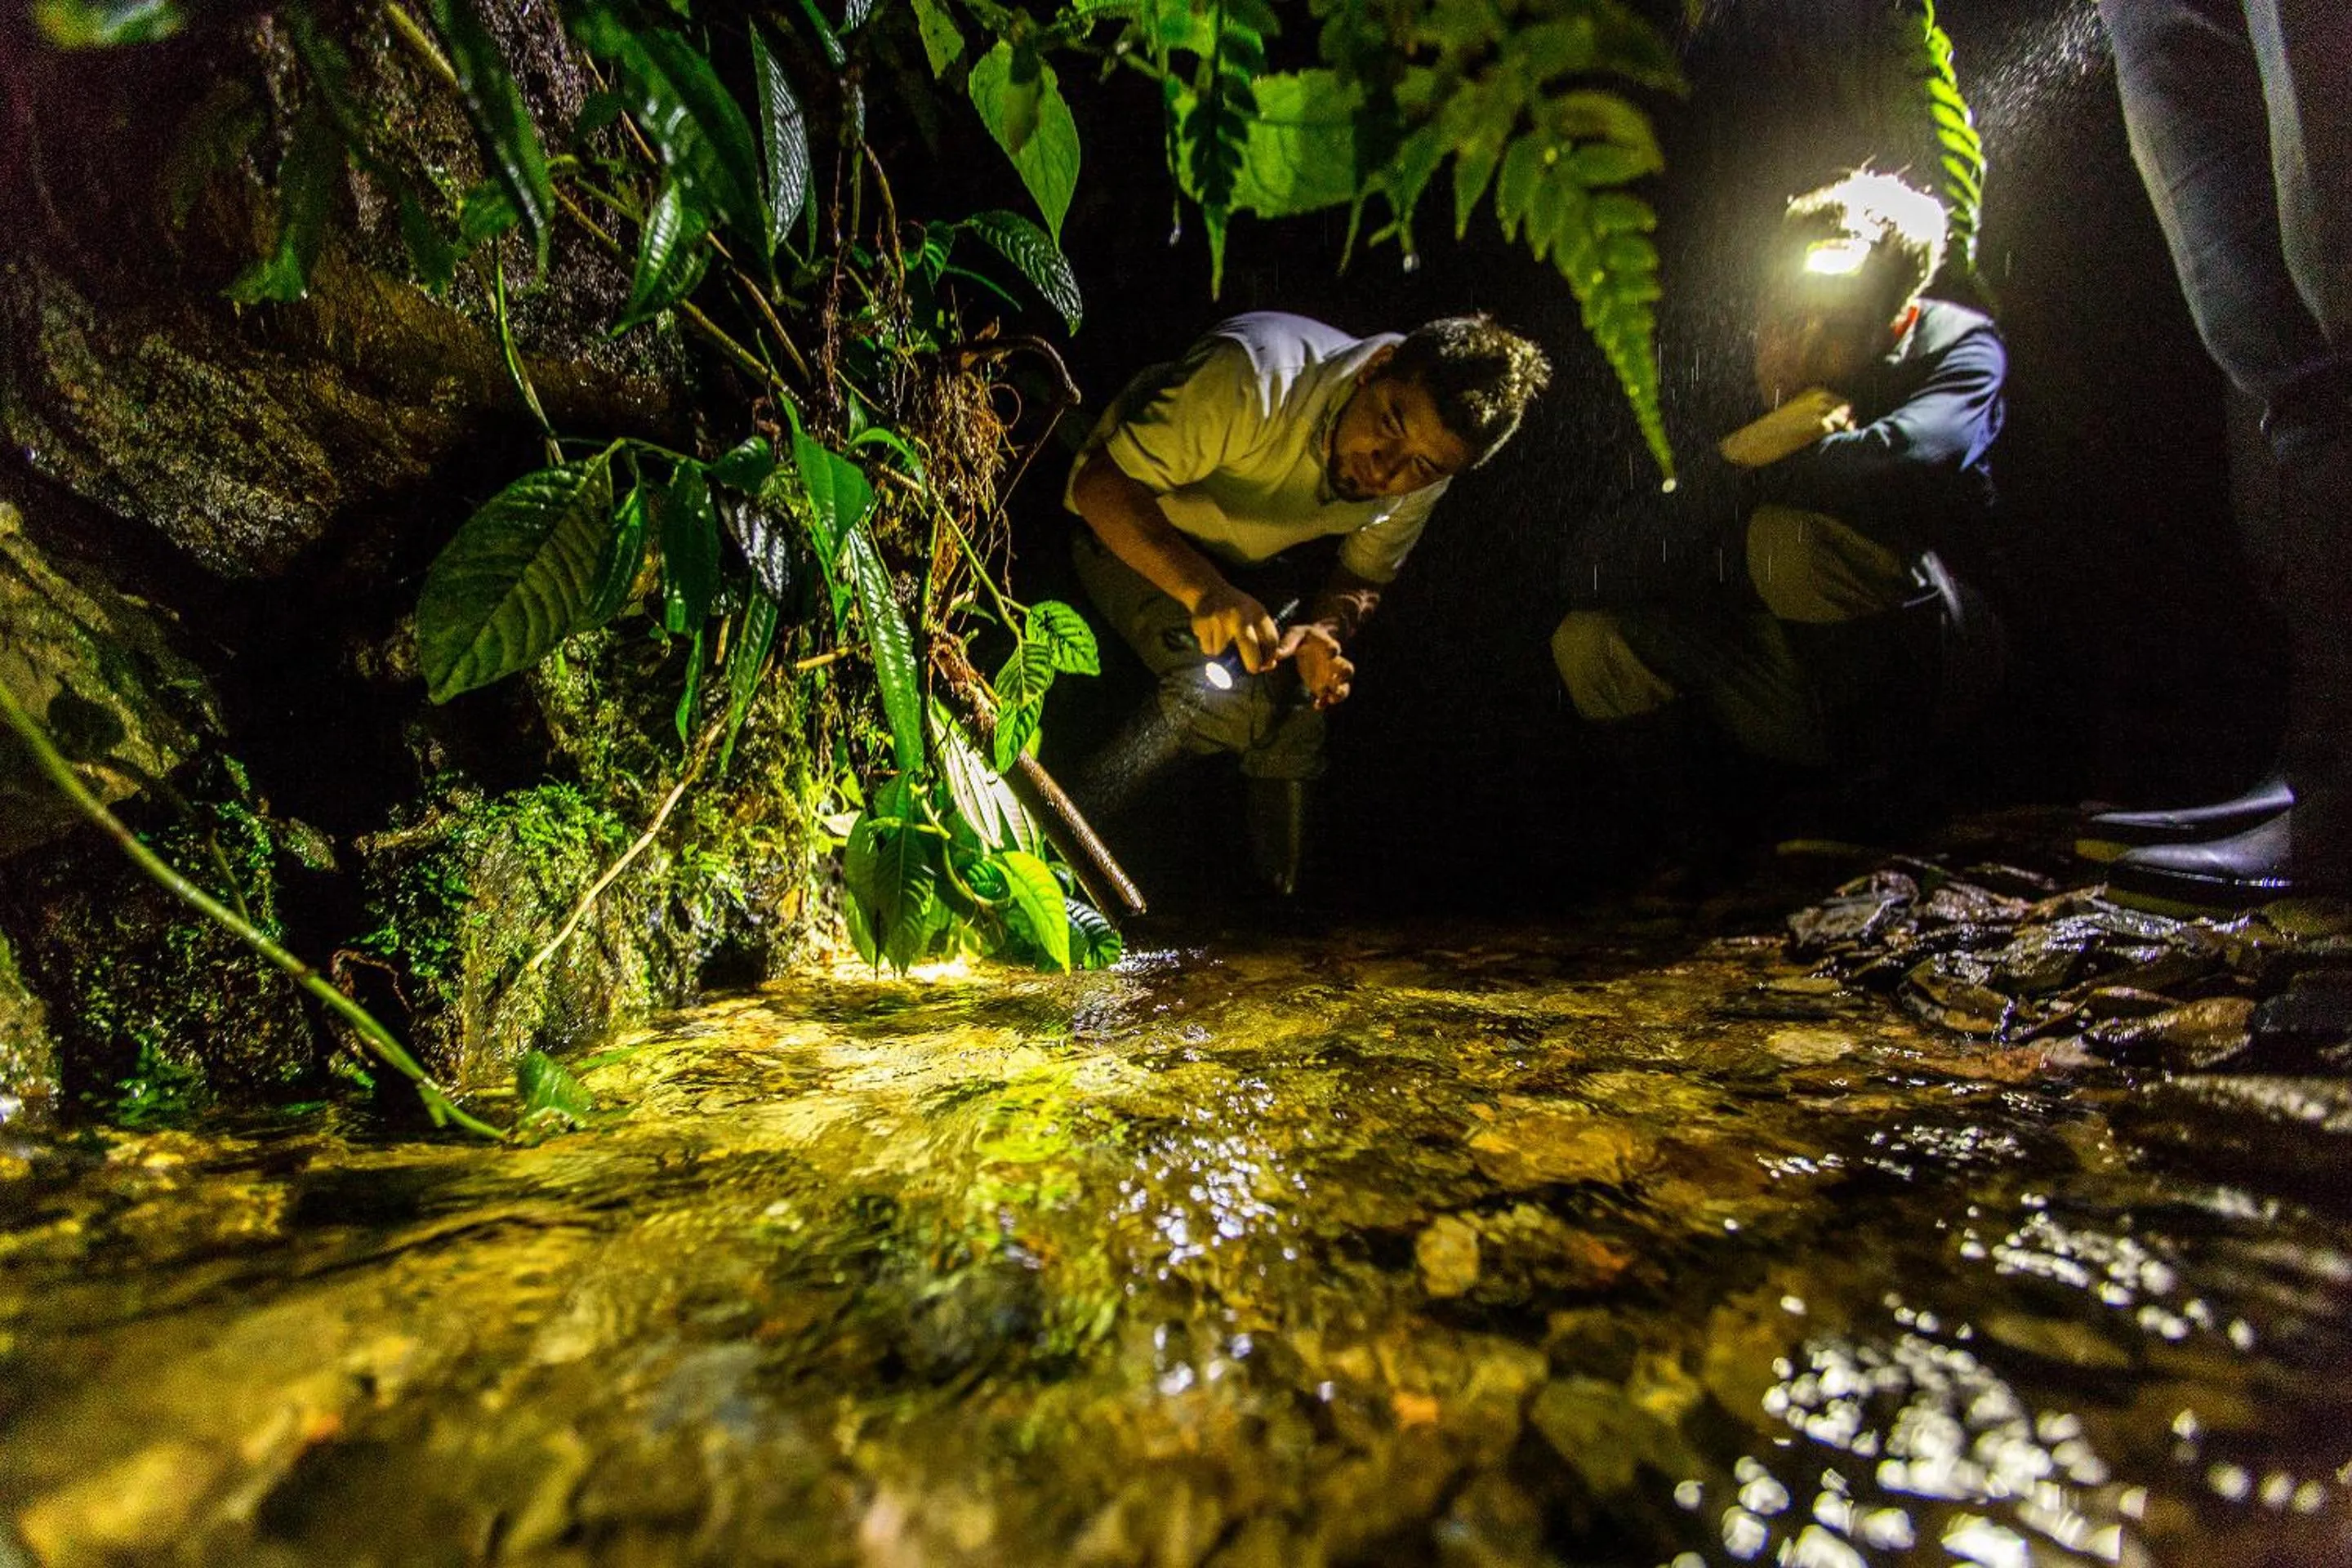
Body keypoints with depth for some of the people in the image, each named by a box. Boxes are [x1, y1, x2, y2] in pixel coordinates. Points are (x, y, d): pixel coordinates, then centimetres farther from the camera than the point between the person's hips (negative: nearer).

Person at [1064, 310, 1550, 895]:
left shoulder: (1419, 480, -17)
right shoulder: (1255, 377, -36)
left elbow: (1363, 577, -2)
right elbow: (1101, 480, -32)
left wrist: (1323, 631, -27)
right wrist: (1203, 589, -47)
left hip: (1245, 570, 5)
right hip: (1128, 533, -5)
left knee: (1292, 726, -6)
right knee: (1232, 694, -28)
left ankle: (1281, 901, 18)